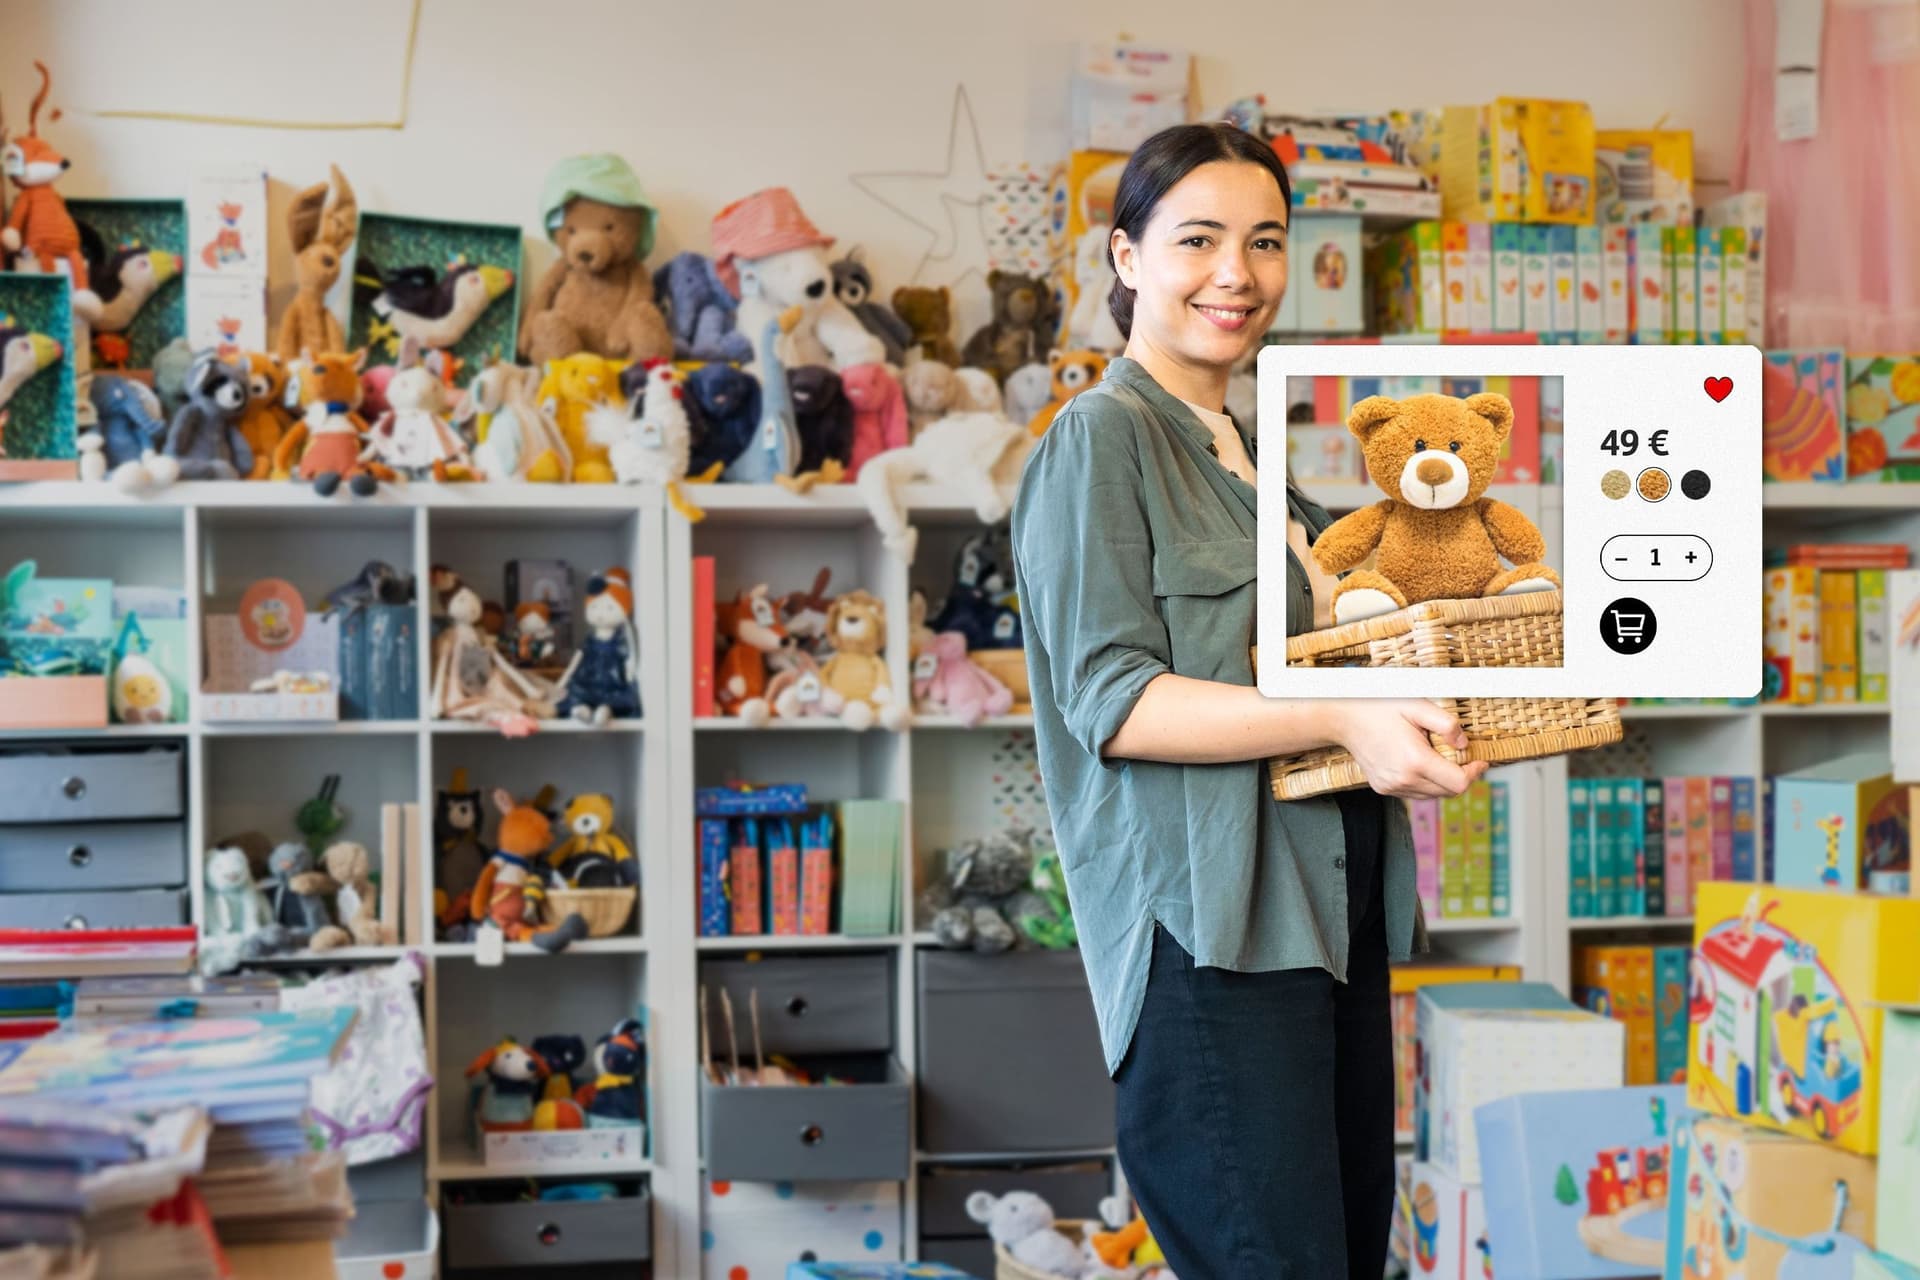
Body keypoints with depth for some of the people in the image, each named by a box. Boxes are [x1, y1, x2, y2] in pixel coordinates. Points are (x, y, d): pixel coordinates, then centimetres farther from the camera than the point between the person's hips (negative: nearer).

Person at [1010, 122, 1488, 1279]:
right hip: (1211, 934, -9)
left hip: (1326, 913, 9)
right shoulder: (1102, 437, -6)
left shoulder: (1252, 454, 20)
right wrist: (1339, 720, -24)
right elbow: (1111, 697, -15)